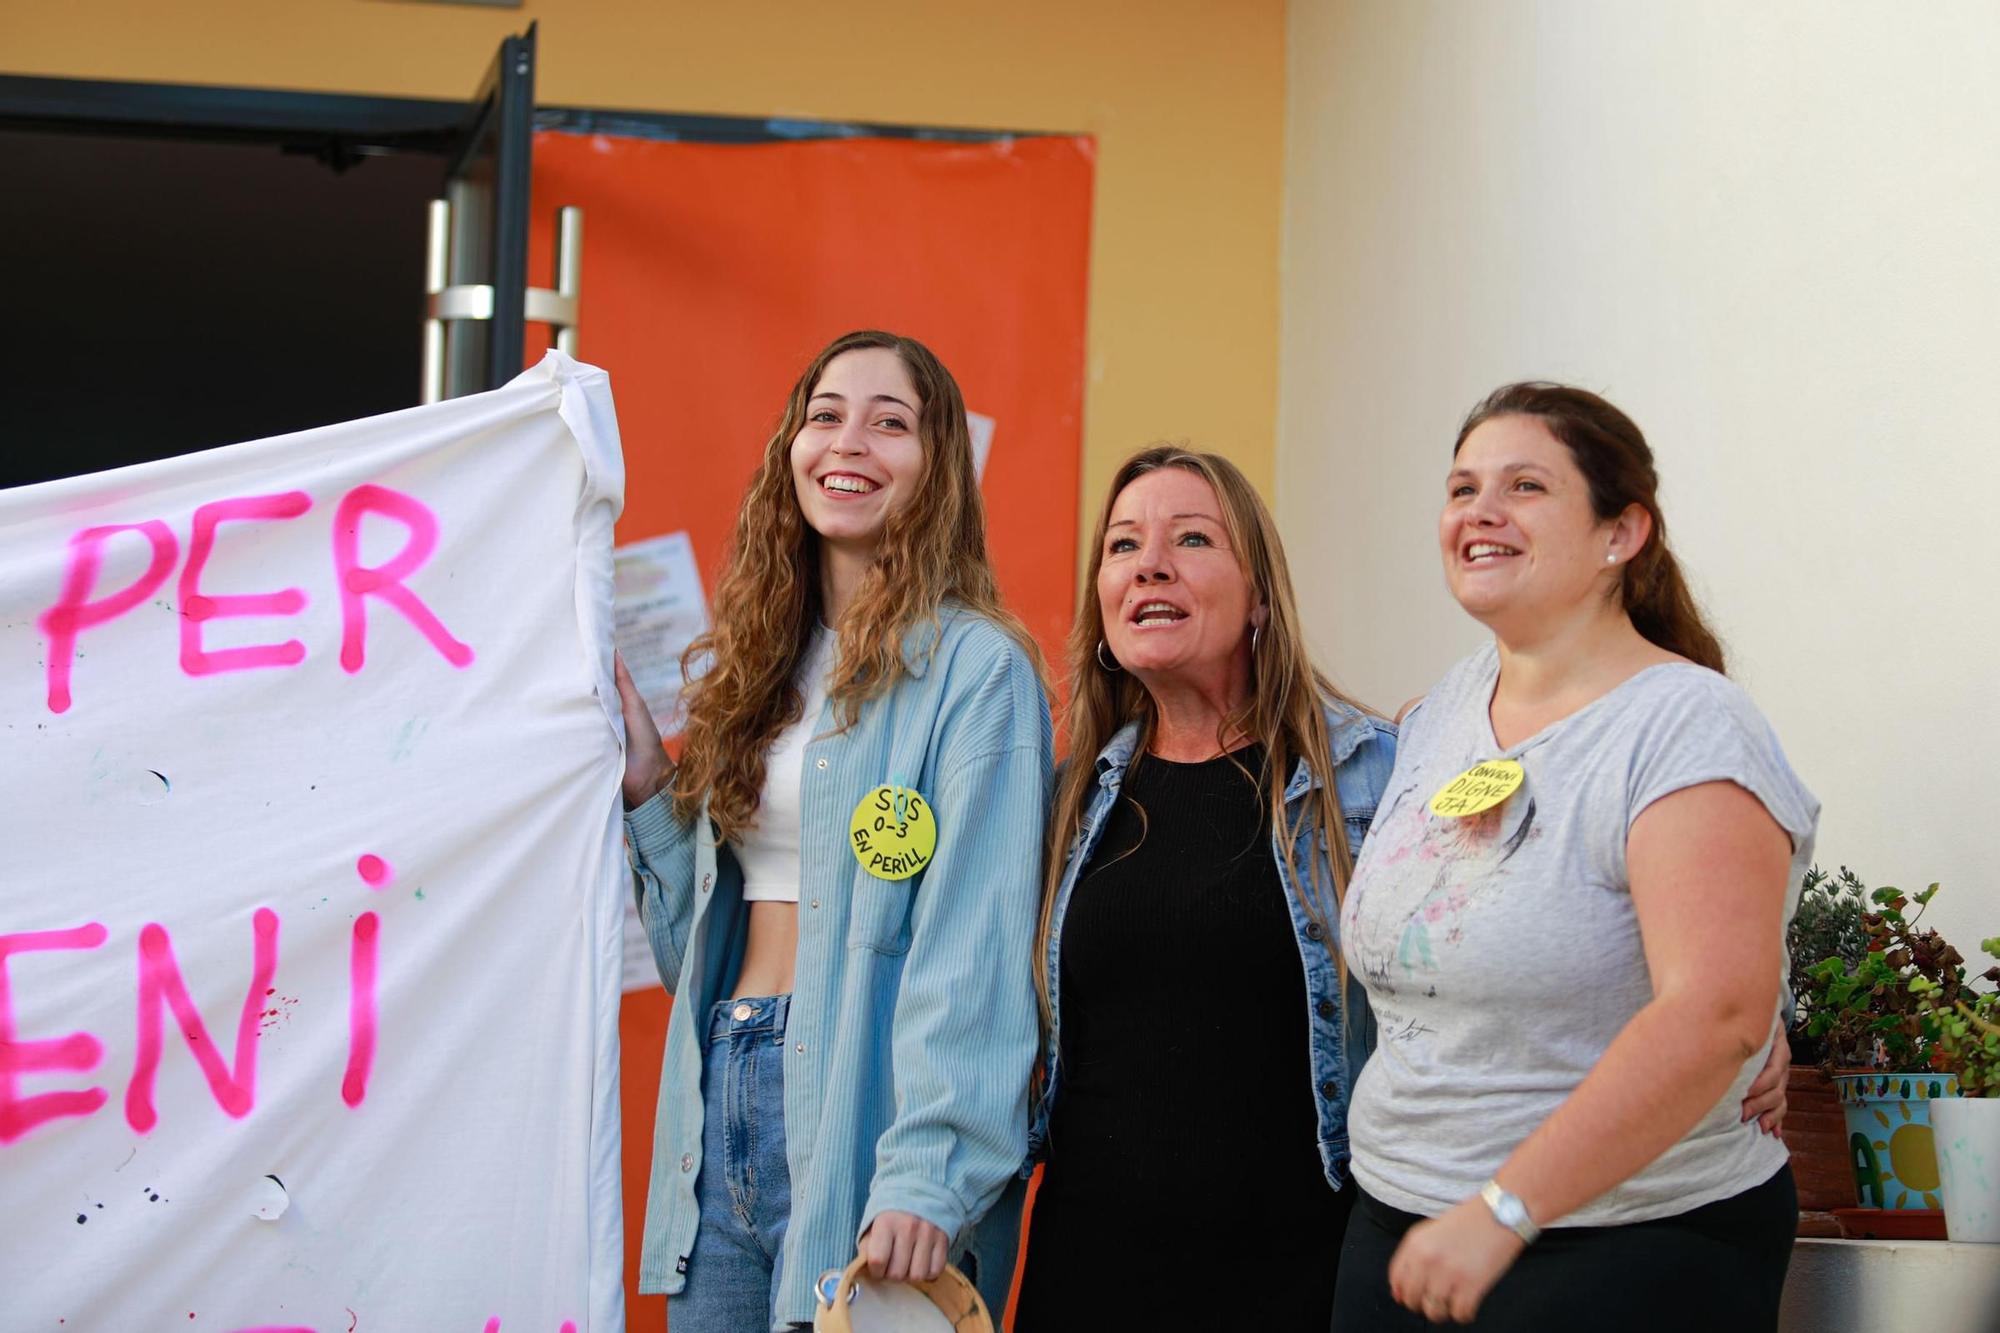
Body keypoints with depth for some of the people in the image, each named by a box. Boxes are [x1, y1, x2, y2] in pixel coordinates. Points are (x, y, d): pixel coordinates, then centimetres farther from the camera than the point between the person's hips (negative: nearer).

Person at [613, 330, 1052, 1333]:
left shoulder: (975, 669, -9)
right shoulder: (743, 666, 14)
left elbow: (974, 952, -17)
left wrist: (929, 1179, -26)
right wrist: (644, 785, 4)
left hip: (856, 1119, -6)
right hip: (717, 1116, 7)